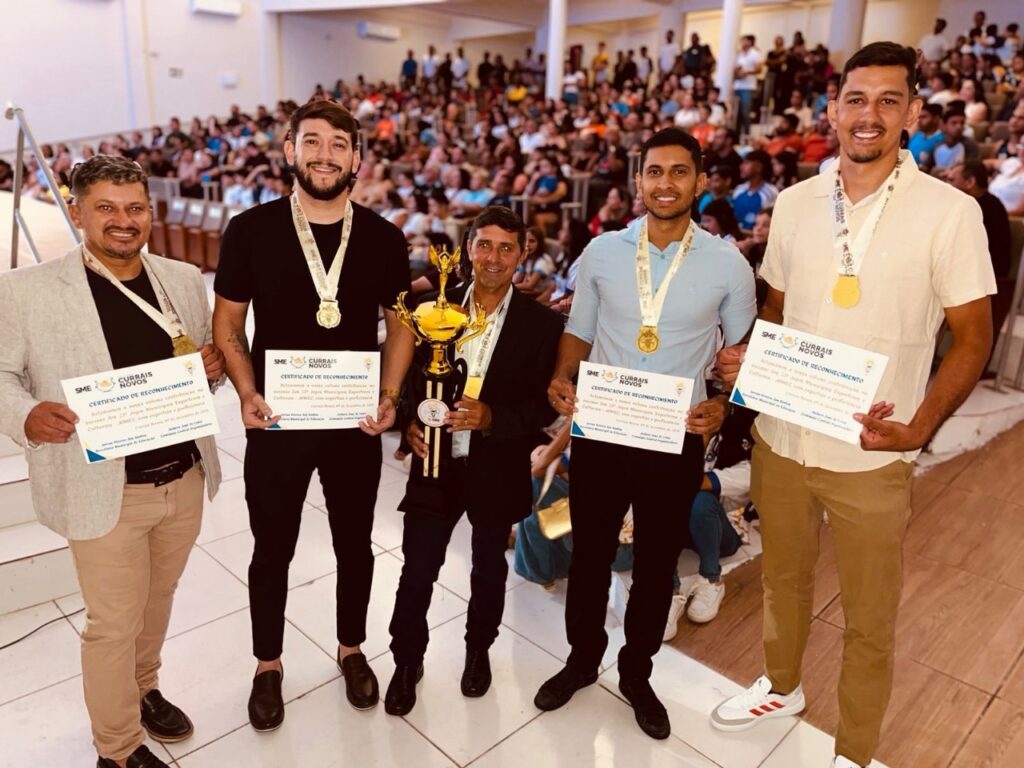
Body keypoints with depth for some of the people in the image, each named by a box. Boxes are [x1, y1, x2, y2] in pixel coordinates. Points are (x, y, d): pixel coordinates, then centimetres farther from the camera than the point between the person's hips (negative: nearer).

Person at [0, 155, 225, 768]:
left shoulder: (185, 279, 4)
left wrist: (215, 365, -11)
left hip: (185, 478, 4)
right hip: (105, 490, -4)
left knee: (158, 600, 23)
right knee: (114, 622, 10)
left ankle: (143, 688, 50)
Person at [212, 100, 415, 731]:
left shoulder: (383, 238, -3)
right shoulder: (251, 230, -6)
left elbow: (400, 323, 5)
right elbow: (228, 323, 1)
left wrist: (390, 395, -9)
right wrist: (247, 394, -14)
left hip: (357, 423, 1)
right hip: (277, 422, -1)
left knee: (355, 543, 17)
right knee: (272, 550, 15)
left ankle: (352, 649, 42)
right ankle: (268, 665, 38)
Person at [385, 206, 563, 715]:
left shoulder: (542, 324, -8)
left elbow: (546, 406, -9)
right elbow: (410, 376, 5)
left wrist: (491, 417, -24)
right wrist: (410, 422, -13)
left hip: (498, 469, 0)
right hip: (435, 462, 1)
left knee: (489, 567, 20)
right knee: (417, 569, 7)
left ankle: (478, 649, 46)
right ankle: (407, 660, 32)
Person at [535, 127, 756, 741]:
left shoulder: (729, 265, -5)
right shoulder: (601, 252, -2)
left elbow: (742, 353, 4)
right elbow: (579, 332, 7)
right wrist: (562, 379, -13)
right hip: (600, 433, 1)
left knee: (657, 565, 16)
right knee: (590, 556, 16)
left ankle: (637, 673, 41)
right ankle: (582, 660, 42)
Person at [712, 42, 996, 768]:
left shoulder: (950, 211, -10)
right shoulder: (795, 202, 1)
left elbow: (974, 335, -6)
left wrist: (920, 427, -21)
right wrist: (746, 355, -9)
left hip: (870, 455, -3)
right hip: (780, 436, 4)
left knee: (870, 618, 13)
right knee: (784, 576, 24)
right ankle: (781, 687, 51)